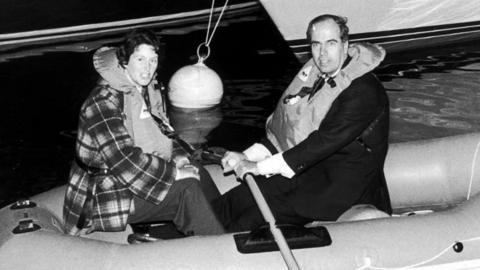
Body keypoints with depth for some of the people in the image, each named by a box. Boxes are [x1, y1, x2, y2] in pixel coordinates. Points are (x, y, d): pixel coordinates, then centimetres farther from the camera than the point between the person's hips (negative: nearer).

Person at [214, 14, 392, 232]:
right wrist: (247, 157, -5)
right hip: (311, 167, 8)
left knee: (263, 216, -24)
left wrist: (260, 167, -24)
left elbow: (324, 142, -25)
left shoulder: (365, 91, -19)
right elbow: (283, 129, 9)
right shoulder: (315, 74, 7)